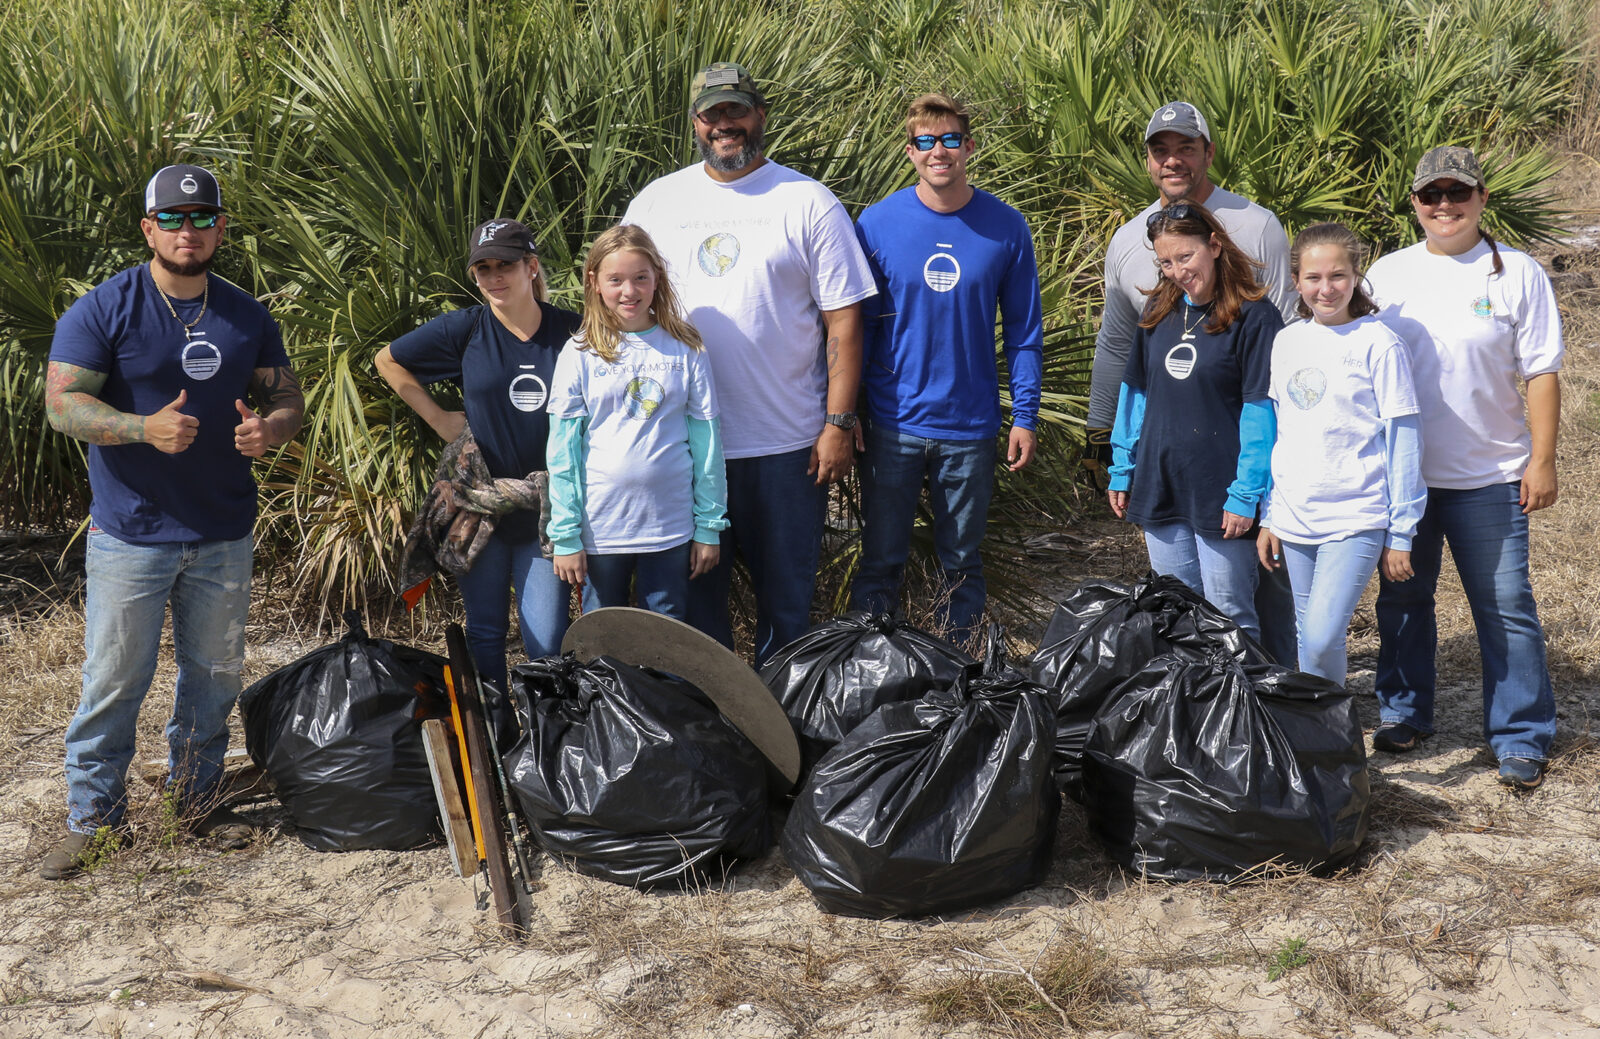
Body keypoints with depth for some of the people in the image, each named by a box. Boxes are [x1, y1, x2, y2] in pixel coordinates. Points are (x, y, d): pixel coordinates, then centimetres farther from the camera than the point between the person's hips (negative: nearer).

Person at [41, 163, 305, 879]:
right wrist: (146, 427, -27)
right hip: (130, 532, -4)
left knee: (215, 673, 13)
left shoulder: (247, 316, 8)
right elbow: (62, 402, -11)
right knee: (115, 679, -1)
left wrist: (271, 427, -12)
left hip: (224, 532, 4)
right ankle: (90, 818, 12)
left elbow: (287, 396, 13)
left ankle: (197, 798, 29)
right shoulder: (104, 309, -6)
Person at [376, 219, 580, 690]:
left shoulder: (571, 332, -2)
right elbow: (387, 360, 12)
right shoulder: (464, 329, -2)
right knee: (485, 633, 10)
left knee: (547, 642, -2)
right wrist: (439, 418, 5)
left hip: (546, 509, -1)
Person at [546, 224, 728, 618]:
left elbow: (706, 441, 4)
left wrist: (709, 526, 2)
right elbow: (562, 451, -2)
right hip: (599, 528, -1)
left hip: (670, 526, 1)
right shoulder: (579, 355, -2)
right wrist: (565, 536, -5)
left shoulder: (685, 349, 1)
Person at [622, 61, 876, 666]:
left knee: (787, 594, 8)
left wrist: (839, 423, -8)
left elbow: (843, 319, -2)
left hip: (788, 445, -2)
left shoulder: (808, 203, -1)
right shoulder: (656, 202, 7)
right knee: (694, 591, 10)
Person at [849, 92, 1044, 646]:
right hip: (893, 426, 0)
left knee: (963, 564, 13)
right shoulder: (877, 223, -3)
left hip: (971, 428, 1)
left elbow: (1024, 331, 4)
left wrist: (1025, 416, 0)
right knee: (880, 561, 7)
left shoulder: (1005, 227, -2)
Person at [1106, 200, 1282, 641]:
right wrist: (1122, 470, 13)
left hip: (1220, 495, -6)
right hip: (1160, 487, 6)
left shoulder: (1253, 316, -10)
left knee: (1228, 619, 0)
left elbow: (1259, 410, -12)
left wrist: (1245, 494, -15)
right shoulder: (1159, 311, 9)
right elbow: (1136, 391, 15)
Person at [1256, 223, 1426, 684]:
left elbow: (1403, 441, -6)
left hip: (1356, 519, -5)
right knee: (1309, 640, 12)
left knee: (1322, 638, -14)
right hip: (1294, 519, 5)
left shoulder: (1378, 344, -7)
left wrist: (1400, 533, -6)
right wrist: (1268, 517, 13)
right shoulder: (1286, 342, 8)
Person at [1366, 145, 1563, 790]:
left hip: (1489, 476, -3)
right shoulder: (1387, 274, 4)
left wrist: (1542, 460, -7)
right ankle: (1403, 712, 32)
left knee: (1506, 607, 1)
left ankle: (1521, 737, 13)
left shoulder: (1517, 274, -3)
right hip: (1400, 472, 3)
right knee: (1402, 598, 14)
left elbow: (1542, 373, -2)